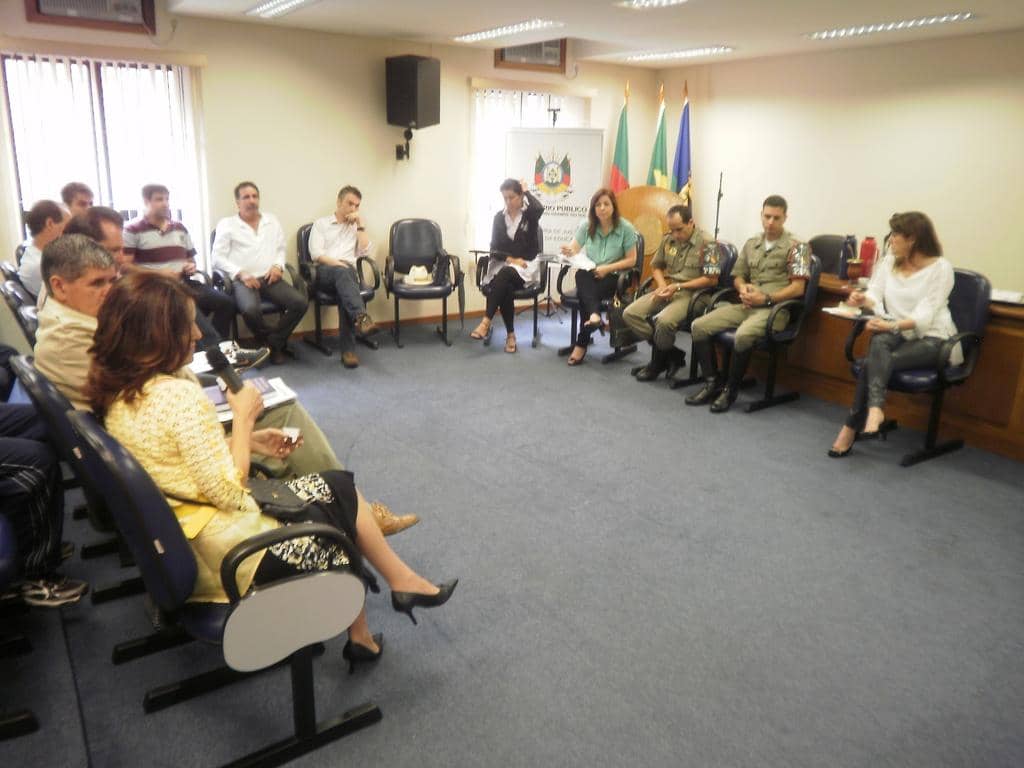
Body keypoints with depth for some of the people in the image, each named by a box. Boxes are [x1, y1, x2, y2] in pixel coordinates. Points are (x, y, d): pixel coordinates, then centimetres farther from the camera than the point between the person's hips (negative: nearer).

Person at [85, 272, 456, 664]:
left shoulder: (117, 393, 1)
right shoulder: (180, 396, -26)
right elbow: (230, 492, -23)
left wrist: (247, 440, 6)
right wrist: (244, 417, -14)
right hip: (225, 549, -9)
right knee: (339, 491, 11)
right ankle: (402, 581, 31)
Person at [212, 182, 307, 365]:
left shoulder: (272, 221, 19)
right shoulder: (226, 224, 7)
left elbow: (281, 249, 21)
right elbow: (218, 257, 1)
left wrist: (278, 266, 0)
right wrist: (240, 274, -12)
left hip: (270, 278, 4)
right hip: (243, 280, -3)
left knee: (300, 302, -24)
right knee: (251, 309, -37)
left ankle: (273, 342, -5)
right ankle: (274, 344, -5)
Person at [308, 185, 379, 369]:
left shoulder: (357, 227, 24)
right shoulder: (321, 223, 15)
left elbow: (364, 252, 8)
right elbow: (316, 253, 0)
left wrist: (360, 224, 6)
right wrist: (337, 263, -15)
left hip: (349, 271, 2)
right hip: (325, 271, -2)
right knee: (342, 272, -38)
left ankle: (348, 348, -42)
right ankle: (361, 317, -61)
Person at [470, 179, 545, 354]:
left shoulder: (529, 215, 2)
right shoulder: (499, 217, 10)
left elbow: (539, 209, -25)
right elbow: (494, 248, 7)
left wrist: (526, 191, -7)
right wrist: (510, 258, -12)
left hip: (526, 265, -2)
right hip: (503, 263, 2)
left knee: (505, 274, -36)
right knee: (505, 288, -32)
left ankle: (486, 321, -40)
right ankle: (510, 334, -23)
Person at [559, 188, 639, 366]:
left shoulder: (625, 228, -4)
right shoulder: (587, 225, 4)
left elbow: (631, 259, -3)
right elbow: (574, 249, 7)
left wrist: (607, 268, -15)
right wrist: (568, 251, -19)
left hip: (613, 277, -2)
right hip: (589, 275, 3)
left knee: (585, 291, -33)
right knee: (581, 275, -35)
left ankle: (581, 344, -31)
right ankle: (594, 315, -56)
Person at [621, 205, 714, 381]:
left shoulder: (706, 242, -9)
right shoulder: (667, 239, 10)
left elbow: (712, 279, -11)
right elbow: (656, 266, 23)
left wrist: (678, 287, -16)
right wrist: (662, 285, 1)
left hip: (691, 292, -7)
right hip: (667, 290, 7)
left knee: (664, 320, -35)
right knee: (630, 314, -12)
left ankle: (659, 362, -4)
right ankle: (671, 353, -6)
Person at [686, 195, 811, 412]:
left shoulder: (795, 247, -2)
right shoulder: (751, 244, 16)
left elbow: (798, 288, -8)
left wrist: (766, 298, -17)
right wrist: (743, 288, -1)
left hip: (775, 308, -6)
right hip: (746, 305, 6)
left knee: (743, 335, -37)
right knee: (699, 326, -12)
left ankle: (731, 389, -15)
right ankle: (713, 382, -4)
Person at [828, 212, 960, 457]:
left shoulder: (940, 268, -8)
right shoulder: (890, 261, 9)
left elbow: (925, 315, -18)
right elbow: (876, 296, 4)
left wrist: (893, 325, -35)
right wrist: (865, 300, -21)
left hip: (932, 339, -4)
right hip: (897, 334, 4)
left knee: (872, 362, -30)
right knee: (879, 341, -34)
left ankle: (852, 428, -29)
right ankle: (875, 410, -42)